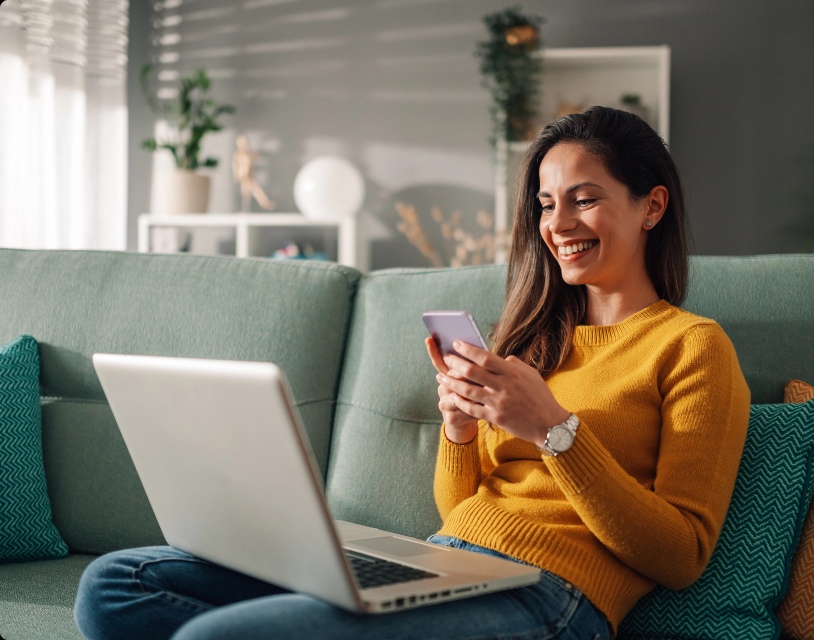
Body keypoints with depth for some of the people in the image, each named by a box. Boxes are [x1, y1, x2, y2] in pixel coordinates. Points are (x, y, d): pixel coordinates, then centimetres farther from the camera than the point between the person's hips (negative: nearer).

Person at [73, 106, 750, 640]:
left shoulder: (692, 346, 4)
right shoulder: (539, 335, 25)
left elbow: (682, 559, -5)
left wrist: (554, 427, -14)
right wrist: (460, 425, 0)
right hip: (437, 561, 8)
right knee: (113, 582, -6)